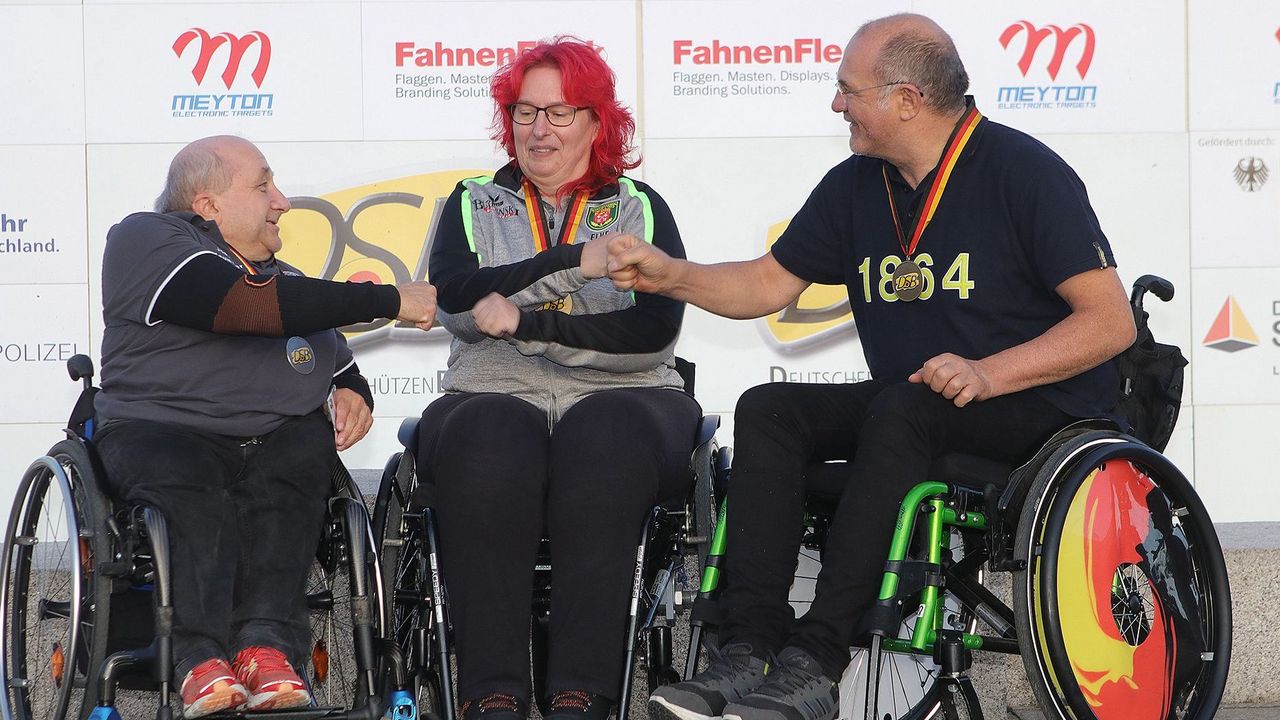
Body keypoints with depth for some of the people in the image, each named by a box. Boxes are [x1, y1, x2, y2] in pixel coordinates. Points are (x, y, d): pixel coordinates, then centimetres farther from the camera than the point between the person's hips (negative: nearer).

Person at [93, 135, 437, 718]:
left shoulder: (284, 278, 28)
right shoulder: (146, 240, 4)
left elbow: (339, 362, 36)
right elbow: (249, 308, -11)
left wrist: (353, 392, 8)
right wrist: (390, 301, -9)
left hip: (279, 438, 5)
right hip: (163, 430, -5)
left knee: (302, 456, -29)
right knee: (187, 483, -37)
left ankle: (265, 644, -43)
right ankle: (201, 657, -49)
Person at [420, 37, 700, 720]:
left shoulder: (641, 209, 14)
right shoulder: (474, 204, 19)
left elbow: (652, 332, -2)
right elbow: (454, 297, -3)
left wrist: (525, 321, -8)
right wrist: (574, 262, -13)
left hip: (619, 397, -1)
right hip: (496, 396, 1)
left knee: (604, 436, -37)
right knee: (491, 439, -36)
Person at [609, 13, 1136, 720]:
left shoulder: (1026, 173, -12)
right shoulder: (855, 185, 9)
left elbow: (1110, 321, -16)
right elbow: (770, 284, 19)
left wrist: (989, 374, -27)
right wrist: (669, 276, 2)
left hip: (1033, 402, -7)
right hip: (906, 403, 7)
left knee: (900, 413, -35)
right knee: (765, 411, -15)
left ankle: (815, 663, -38)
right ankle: (750, 650, -28)